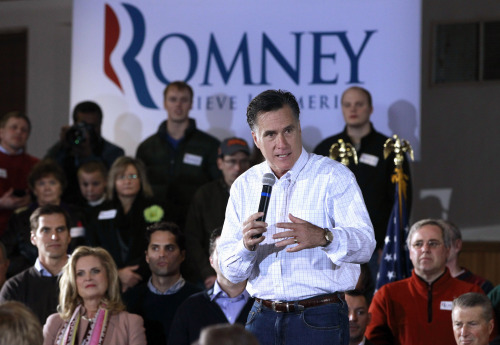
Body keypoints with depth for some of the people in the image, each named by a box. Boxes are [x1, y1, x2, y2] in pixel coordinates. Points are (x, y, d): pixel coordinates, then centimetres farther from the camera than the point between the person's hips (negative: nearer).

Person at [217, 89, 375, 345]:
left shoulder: (334, 177, -2)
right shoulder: (244, 186, 9)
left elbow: (365, 244, -16)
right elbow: (230, 271, 5)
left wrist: (323, 237, -36)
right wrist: (246, 245, -17)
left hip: (320, 321, -3)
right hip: (263, 319, 4)